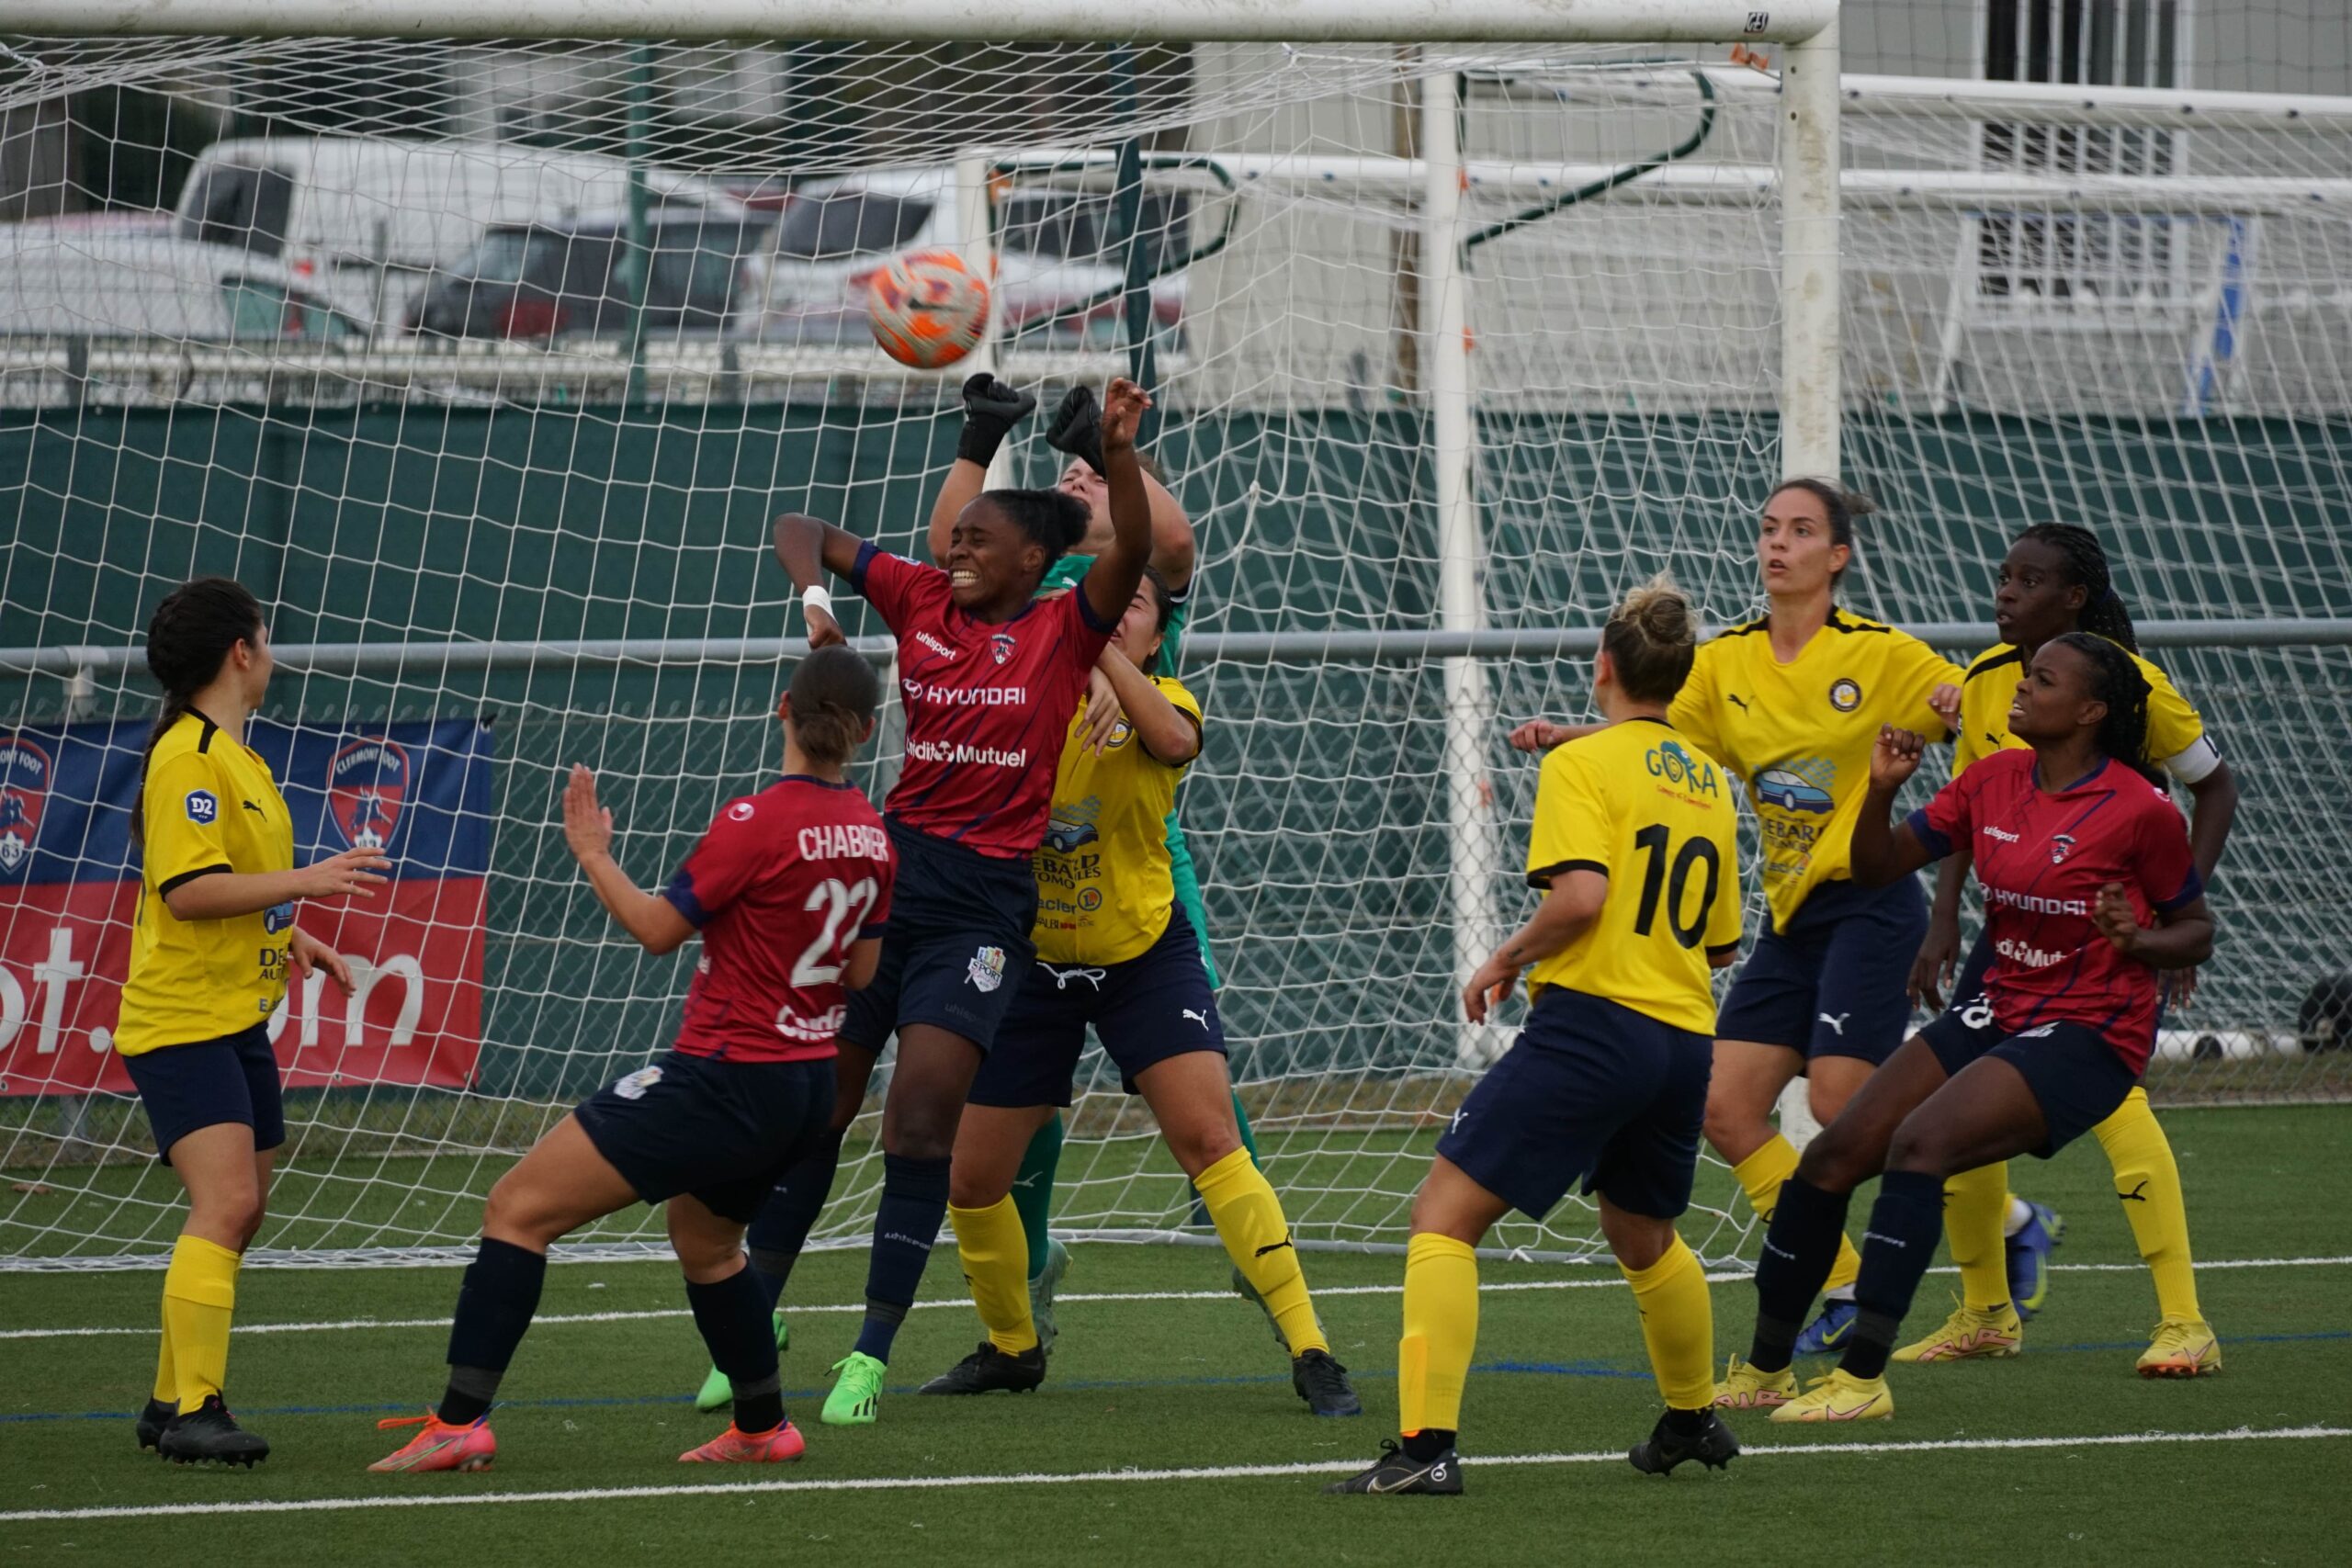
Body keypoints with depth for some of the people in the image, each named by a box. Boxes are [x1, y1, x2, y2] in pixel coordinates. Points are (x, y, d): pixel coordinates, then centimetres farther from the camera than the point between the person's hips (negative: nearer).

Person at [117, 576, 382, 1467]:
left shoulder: (235, 756, 16)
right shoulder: (186, 757, -15)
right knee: (226, 1201, -20)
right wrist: (302, 883, -25)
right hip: (180, 1021, -10)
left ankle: (175, 1404, 21)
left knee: (238, 1212, 13)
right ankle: (192, 1410, -22)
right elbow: (186, 891, -23)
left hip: (238, 1018, 10)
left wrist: (289, 934, 17)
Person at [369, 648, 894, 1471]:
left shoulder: (759, 822, -17)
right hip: (807, 1089, 8)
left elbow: (658, 928, -11)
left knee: (518, 1208, -7)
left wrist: (593, 854, 2)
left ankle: (461, 1421, -15)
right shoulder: (870, 832, 4)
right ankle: (762, 1427, 44)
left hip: (722, 1084, -8)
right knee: (703, 1241, 35)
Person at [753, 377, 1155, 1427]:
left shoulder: (1066, 630, -3)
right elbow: (803, 532, 12)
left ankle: (871, 1356, -3)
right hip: (890, 865, 4)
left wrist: (1118, 449, -34)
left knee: (921, 1122, -10)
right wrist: (814, 600, -8)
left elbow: (1133, 552, -20)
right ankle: (756, 1321, 21)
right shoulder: (921, 600, 5)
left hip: (985, 897, -4)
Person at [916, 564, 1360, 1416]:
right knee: (972, 1178, 4)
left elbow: (1174, 740, -29)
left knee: (1209, 1138, -18)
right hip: (1033, 960, 2)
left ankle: (1309, 1351, -14)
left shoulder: (1160, 699, -6)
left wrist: (1101, 648, -34)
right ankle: (1010, 1346, 31)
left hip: (1145, 955, -2)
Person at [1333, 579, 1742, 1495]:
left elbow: (1580, 895, -19)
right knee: (1641, 1237, 31)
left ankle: (1427, 1444, -21)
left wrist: (1507, 958, -4)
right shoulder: (1709, 783, 15)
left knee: (1445, 1214, -7)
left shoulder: (1583, 764, -5)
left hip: (1594, 1019, -7)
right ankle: (1694, 1420, 46)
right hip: (1685, 1039, 7)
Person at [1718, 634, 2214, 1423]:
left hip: (2088, 1036, -7)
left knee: (1921, 1142, -28)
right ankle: (1762, 1370, 10)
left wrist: (2137, 941, -22)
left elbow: (2197, 933, -2)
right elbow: (1877, 867, 7)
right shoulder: (1995, 780, 5)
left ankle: (1862, 1378, -26)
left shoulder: (2140, 811, -12)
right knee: (1835, 1155, -3)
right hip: (1999, 1016, 7)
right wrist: (1881, 791, -11)